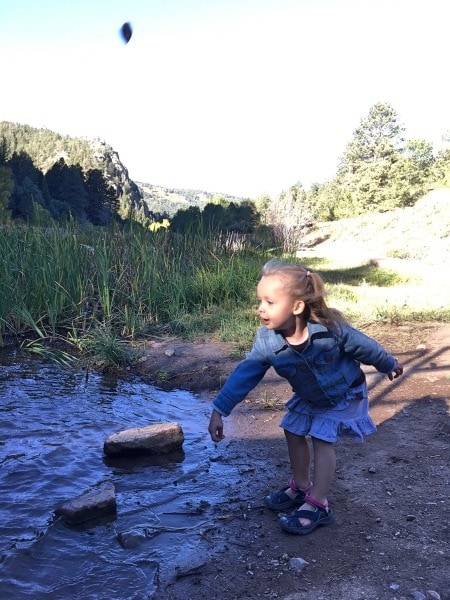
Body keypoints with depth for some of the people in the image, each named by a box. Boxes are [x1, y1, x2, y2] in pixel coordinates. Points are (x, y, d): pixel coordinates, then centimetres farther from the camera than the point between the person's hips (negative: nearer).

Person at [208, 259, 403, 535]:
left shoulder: (331, 329, -36)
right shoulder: (267, 341, -27)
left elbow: (365, 346, -18)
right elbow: (245, 375, -24)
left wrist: (390, 364, 0)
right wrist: (219, 411, -29)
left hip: (344, 395, -4)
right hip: (309, 398, 5)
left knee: (322, 440, -11)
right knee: (294, 433, 8)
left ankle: (318, 505, 1)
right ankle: (301, 487, 30)